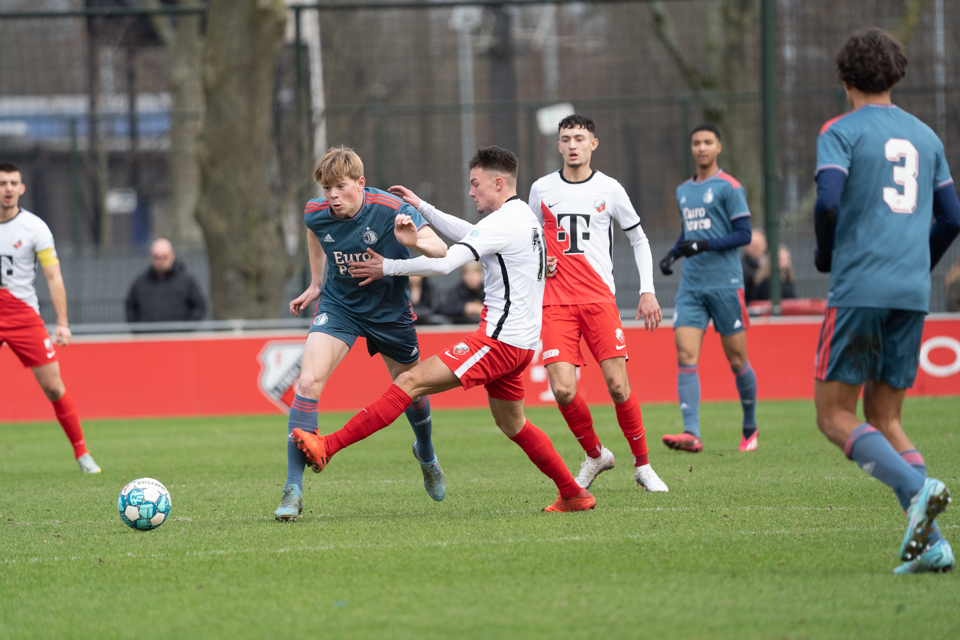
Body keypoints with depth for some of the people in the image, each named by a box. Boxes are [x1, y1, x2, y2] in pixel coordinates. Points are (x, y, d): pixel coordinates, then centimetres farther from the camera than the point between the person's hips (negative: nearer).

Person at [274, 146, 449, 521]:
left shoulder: (391, 210, -25)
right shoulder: (317, 213, -15)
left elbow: (441, 251, -30)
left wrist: (415, 242, -51)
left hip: (389, 310, -1)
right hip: (339, 305, 1)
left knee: (412, 389, 14)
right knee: (308, 381, -21)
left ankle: (426, 454, 52)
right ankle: (293, 489, -19)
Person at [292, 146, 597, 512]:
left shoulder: (503, 222, -15)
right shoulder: (525, 217, 16)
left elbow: (445, 263, -22)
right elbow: (468, 235, 31)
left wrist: (388, 268, -11)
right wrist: (421, 207, 27)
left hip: (499, 341, -10)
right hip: (520, 343, 10)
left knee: (412, 381, -16)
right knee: (511, 424, 24)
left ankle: (328, 447, -24)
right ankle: (574, 495, 28)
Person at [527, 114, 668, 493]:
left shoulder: (609, 189, 4)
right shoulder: (542, 189, 8)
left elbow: (639, 239, 14)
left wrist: (647, 291, 6)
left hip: (600, 298, -1)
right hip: (556, 302, 1)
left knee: (617, 385, -10)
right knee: (562, 390, -12)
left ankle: (643, 465, 8)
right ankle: (594, 455, 13)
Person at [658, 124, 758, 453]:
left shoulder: (728, 187, -5)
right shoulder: (683, 191, 15)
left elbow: (744, 234, -9)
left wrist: (704, 246, -19)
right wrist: (672, 254, 10)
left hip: (725, 284, -5)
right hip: (691, 286, 5)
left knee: (736, 360, 3)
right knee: (685, 357, -11)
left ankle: (750, 428, 23)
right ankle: (692, 433, -19)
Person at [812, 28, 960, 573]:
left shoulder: (842, 131, -1)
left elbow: (828, 202, -15)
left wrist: (825, 256, 4)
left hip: (860, 288, -6)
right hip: (914, 294, 6)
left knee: (835, 415, 0)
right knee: (884, 418, 11)